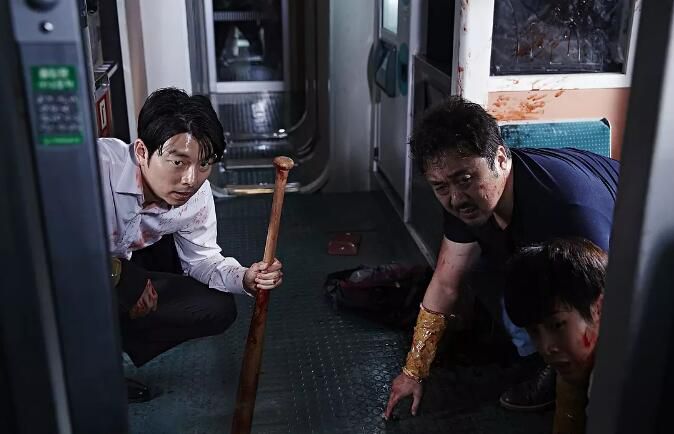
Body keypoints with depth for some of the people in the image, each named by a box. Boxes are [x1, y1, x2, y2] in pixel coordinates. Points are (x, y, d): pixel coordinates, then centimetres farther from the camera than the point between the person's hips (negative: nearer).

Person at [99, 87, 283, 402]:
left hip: (123, 266, 6)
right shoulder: (98, 165, -36)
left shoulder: (197, 195, -15)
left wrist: (244, 278, -23)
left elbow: (201, 258, -2)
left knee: (218, 310, -2)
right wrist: (114, 270, -40)